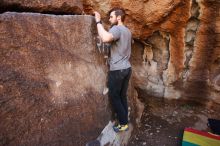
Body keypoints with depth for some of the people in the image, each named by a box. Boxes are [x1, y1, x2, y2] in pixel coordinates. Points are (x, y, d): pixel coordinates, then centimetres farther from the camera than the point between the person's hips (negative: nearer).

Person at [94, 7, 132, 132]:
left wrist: (98, 21, -23)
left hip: (117, 70, -9)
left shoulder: (117, 29, -15)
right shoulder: (128, 31, 15)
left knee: (114, 97, 5)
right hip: (127, 68, 9)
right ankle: (125, 121, 26)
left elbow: (105, 38, -37)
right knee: (123, 96, 16)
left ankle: (123, 123, 14)